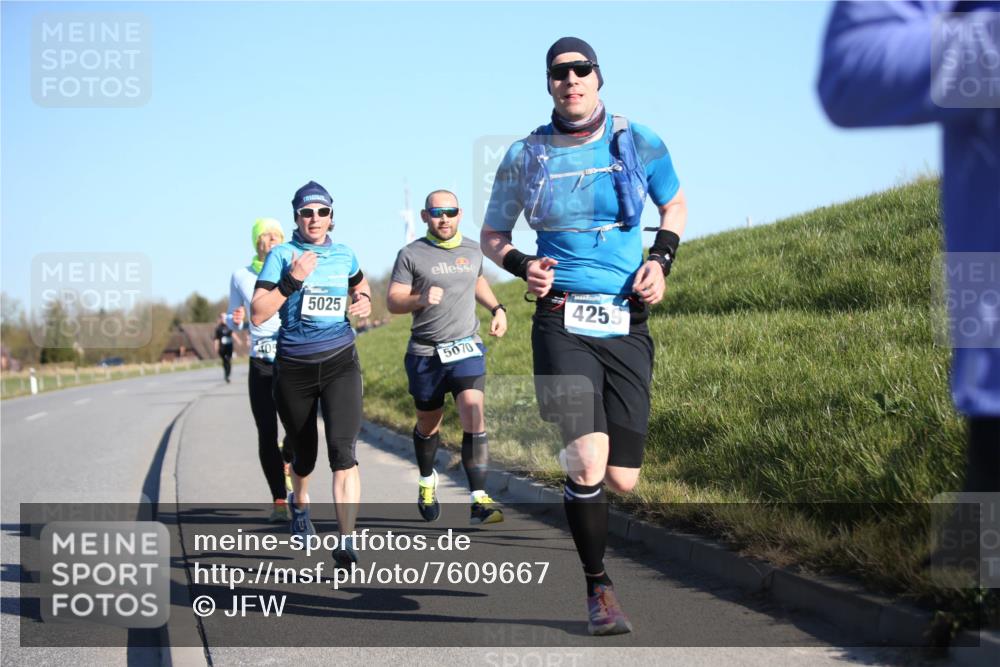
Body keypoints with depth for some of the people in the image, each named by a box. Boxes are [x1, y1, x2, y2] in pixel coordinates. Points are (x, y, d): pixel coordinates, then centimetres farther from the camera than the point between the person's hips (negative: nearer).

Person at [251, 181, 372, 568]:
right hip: (294, 368, -1)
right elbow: (258, 314, -11)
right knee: (304, 455, 13)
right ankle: (299, 503, 49)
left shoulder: (344, 255, 7)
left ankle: (346, 543, -22)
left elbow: (360, 286, 30)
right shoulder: (281, 255, -3)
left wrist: (364, 301, 7)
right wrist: (293, 279, -20)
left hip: (340, 363, 1)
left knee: (342, 450, -18)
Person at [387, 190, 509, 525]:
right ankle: (427, 480, 43)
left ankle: (479, 500, -20)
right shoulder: (411, 255, -3)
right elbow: (393, 301, -6)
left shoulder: (472, 249, 9)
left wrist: (497, 308, 13)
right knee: (428, 425, 14)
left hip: (467, 349, 1)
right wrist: (421, 299, -24)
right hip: (426, 353, -1)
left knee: (474, 415, -18)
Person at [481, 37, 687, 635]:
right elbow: (492, 234, 15)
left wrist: (661, 259, 2)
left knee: (622, 479, 0)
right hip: (562, 323, -2)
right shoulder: (526, 156, 2)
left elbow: (675, 205, 21)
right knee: (588, 468, -17)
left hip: (627, 325, 2)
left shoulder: (638, 143, 4)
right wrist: (522, 266, -7)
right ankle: (599, 588, 4)